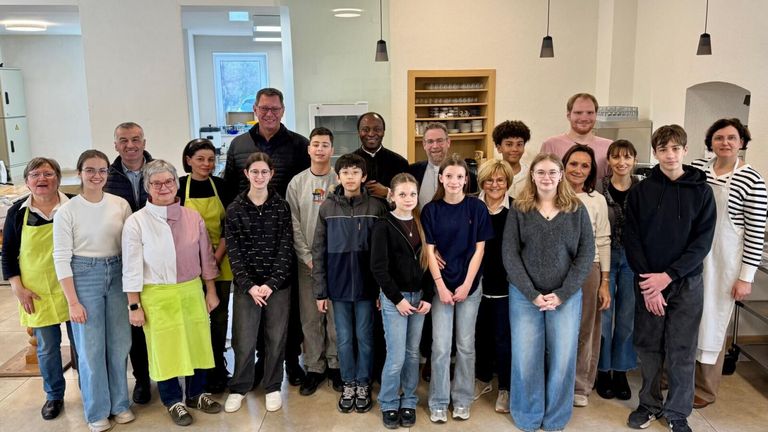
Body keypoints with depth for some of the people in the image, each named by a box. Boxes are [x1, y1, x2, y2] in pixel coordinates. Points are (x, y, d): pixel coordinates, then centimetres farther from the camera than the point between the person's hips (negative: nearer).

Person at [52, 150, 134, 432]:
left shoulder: (121, 205, 0)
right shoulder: (67, 211, -7)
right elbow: (61, 258, -7)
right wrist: (73, 301, -9)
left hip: (117, 275, 3)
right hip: (84, 276, -3)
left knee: (120, 343, 10)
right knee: (91, 347, 5)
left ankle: (119, 403, 28)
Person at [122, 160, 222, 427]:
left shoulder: (193, 217, 1)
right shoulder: (136, 222, -9)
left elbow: (206, 257, 8)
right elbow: (132, 268, -6)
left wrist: (211, 291, 9)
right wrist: (134, 306, -6)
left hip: (192, 292, 3)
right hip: (158, 296, -3)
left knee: (196, 344, 13)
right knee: (165, 349, 10)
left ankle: (196, 394, 34)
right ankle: (173, 401, 30)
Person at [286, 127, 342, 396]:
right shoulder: (297, 183, 4)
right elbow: (293, 225, 1)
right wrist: (308, 258, -7)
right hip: (307, 262, 1)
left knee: (337, 315, 4)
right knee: (310, 317, 6)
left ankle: (335, 365, 20)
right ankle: (314, 368, 19)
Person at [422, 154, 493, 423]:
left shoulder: (477, 208, -2)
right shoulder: (431, 210, -1)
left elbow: (479, 249, -2)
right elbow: (429, 251, -2)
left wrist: (466, 285, -9)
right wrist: (441, 287, -9)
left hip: (470, 285, 0)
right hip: (441, 285, 0)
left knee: (466, 345, 8)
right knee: (441, 347, 0)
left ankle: (462, 400, 23)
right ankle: (438, 402, 14)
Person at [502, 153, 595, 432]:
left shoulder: (577, 209, 4)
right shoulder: (518, 209, 1)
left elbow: (586, 254, -1)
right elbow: (509, 255, -4)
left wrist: (562, 294, -10)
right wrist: (532, 294, -12)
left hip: (566, 297, 1)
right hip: (524, 296, 0)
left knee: (562, 359, 5)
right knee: (526, 359, 3)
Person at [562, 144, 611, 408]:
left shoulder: (597, 200, 3)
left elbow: (603, 242, 4)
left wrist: (605, 282, 1)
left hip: (588, 270, 1)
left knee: (585, 331, 9)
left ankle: (580, 387, 25)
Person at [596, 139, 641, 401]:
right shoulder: (599, 190, -5)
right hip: (605, 257, -2)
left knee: (628, 317, 8)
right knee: (603, 315, 4)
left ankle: (620, 371, 23)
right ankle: (603, 371, 20)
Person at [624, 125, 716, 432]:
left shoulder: (701, 190, -1)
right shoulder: (641, 191, 0)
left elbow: (703, 240, -6)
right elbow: (632, 239, -3)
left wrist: (668, 275, -15)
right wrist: (647, 282, -12)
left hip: (686, 282, -1)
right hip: (647, 282, 1)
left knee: (681, 351, 5)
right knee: (648, 347, 9)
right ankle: (650, 404, 26)